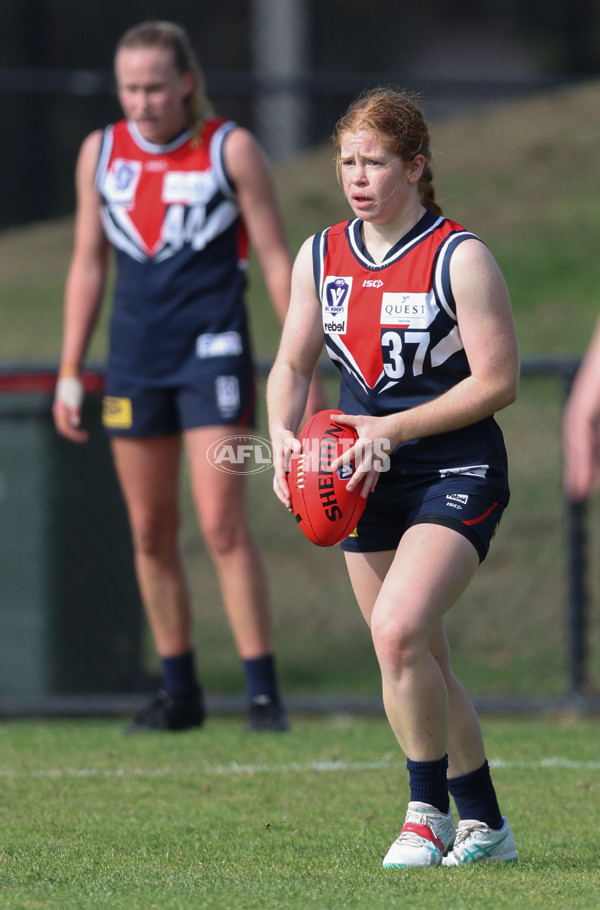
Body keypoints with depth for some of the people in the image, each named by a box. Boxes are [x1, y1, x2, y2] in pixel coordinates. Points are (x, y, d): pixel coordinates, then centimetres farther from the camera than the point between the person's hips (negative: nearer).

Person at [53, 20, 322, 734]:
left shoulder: (231, 149, -4)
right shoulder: (100, 153, 7)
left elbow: (276, 260, -1)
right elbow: (87, 266, 14)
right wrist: (70, 372, 12)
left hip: (212, 350, -4)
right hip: (135, 354, 4)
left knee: (222, 525, -12)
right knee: (150, 532, 6)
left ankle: (263, 690, -8)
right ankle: (178, 691, 16)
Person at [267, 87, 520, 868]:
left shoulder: (459, 258, -11)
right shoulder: (321, 256, 6)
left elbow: (498, 381, -13)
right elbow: (293, 365, 12)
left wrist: (391, 429, -19)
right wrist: (284, 434, -9)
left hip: (456, 474, -6)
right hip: (370, 481, 6)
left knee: (397, 630, -24)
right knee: (421, 667, 8)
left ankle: (430, 811, -8)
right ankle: (485, 824, 23)